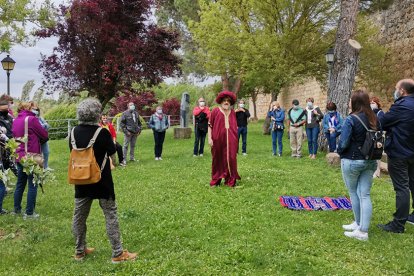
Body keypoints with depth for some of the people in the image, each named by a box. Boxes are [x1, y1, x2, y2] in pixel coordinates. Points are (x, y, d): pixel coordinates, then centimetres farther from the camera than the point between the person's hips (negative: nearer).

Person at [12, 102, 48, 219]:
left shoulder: (15, 121, 8)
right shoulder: (31, 119, -14)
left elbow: (15, 136, 14)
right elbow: (44, 135, -8)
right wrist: (40, 140, 12)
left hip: (19, 156, 8)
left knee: (20, 184, 18)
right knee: (32, 185, 1)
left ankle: (17, 209, 28)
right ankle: (29, 213, 4)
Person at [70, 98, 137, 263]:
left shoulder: (74, 132, -3)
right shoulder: (102, 132, -16)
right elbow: (112, 152, -2)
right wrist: (112, 141, 15)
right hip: (101, 181, -5)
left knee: (79, 215, 15)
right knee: (110, 215, 3)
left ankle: (79, 251, 27)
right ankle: (117, 253, 7)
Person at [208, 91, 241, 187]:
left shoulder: (233, 112, 12)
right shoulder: (215, 111, 0)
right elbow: (210, 126, -1)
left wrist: (236, 139, 14)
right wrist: (209, 138, -8)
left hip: (231, 140, 3)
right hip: (218, 140, -3)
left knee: (231, 159, -1)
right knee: (218, 160, 6)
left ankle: (231, 181, 9)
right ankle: (215, 181, 17)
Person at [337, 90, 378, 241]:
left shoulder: (351, 119, -17)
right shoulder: (373, 118, 2)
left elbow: (343, 143, -18)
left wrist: (339, 151, 2)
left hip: (352, 161, -5)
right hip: (370, 161, 5)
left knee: (353, 192, 14)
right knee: (364, 195, 6)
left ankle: (359, 223, 28)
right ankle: (363, 230, 5)